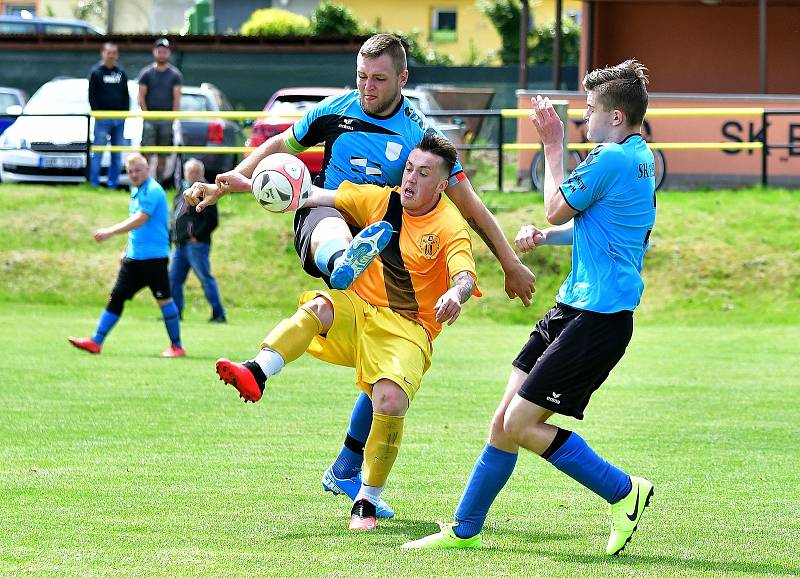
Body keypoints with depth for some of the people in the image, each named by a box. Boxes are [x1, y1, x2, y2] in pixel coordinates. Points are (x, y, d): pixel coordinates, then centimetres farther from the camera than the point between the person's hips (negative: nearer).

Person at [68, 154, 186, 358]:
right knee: (116, 297, 5)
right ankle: (96, 341, 5)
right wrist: (128, 249, 22)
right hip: (134, 257, 9)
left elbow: (139, 220, -25)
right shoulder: (136, 192, 15)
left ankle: (177, 346, 7)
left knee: (164, 299, -3)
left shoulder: (153, 191, -14)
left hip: (154, 257, -9)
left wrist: (110, 232, -29)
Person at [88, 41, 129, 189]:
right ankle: (94, 182, -4)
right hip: (102, 118, -5)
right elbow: (92, 95, -2)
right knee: (98, 152, -6)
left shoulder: (121, 73, 15)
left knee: (117, 154, 4)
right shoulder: (96, 72, 2)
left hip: (119, 119, 5)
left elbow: (126, 95, 16)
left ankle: (113, 182, 8)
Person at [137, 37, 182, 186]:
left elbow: (176, 98, 3)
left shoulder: (175, 74, 7)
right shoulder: (146, 73, 5)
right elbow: (141, 97, 2)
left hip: (167, 119, 1)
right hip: (150, 119, -1)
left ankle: (159, 183, 11)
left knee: (162, 155, 5)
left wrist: (175, 119, -5)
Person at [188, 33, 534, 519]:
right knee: (334, 229, -42)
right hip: (325, 215, -2)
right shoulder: (336, 112, 1)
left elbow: (467, 203, -2)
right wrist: (239, 177, 5)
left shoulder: (419, 134, -4)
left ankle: (347, 473, 14)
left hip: (383, 244, 2)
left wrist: (511, 263, -3)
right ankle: (344, 266, -85)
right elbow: (283, 145, 19)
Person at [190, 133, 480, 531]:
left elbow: (465, 275, -26)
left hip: (406, 330, -3)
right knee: (319, 306, -31)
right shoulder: (381, 200, 4)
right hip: (357, 308, 3)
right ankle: (256, 374, -51)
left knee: (391, 400, -27)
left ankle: (367, 501, -10)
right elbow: (318, 196, 7)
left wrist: (455, 294, -52)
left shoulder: (450, 227, -9)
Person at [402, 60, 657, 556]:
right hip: (573, 308, 10)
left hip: (597, 318, -10)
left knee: (521, 423, -10)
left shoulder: (612, 160, -17)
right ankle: (465, 530, 16)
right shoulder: (641, 158, 15)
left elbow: (558, 208, -5)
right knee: (504, 420, 9)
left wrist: (553, 145, 5)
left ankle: (624, 490, 1)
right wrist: (542, 235, 8)